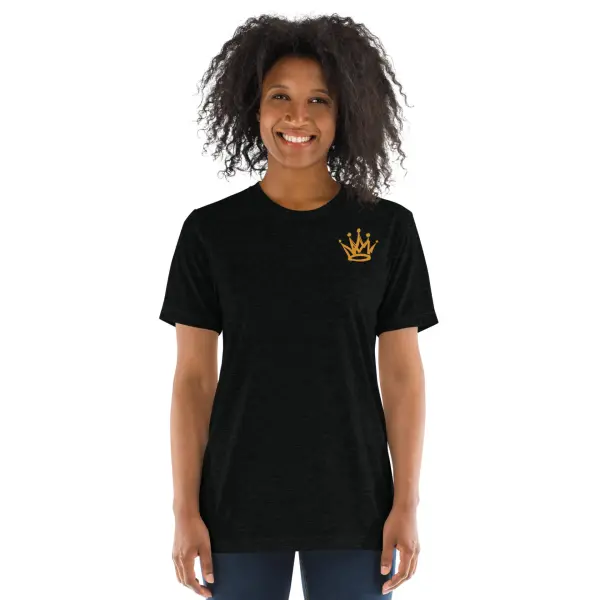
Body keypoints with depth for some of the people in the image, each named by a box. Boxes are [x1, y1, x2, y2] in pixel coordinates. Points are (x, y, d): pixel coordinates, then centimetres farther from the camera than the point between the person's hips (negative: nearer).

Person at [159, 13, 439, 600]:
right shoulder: (210, 231, 0)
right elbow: (193, 376, 1)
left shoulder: (388, 228, 0)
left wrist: (407, 502, -4)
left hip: (353, 506, 0)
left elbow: (402, 373, 1)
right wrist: (186, 509, -3)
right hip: (240, 504, 0)